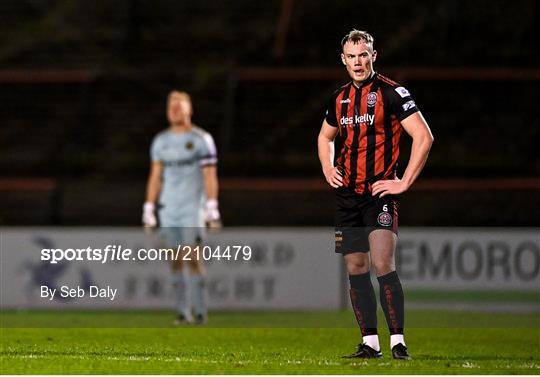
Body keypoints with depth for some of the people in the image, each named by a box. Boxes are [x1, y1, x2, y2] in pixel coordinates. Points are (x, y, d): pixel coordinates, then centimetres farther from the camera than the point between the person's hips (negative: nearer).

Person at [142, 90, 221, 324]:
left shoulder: (201, 139, -1)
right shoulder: (161, 141, 12)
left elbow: (210, 177, -4)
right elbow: (155, 177, 14)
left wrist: (212, 210, -11)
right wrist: (148, 211, 9)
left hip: (193, 208, -4)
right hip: (168, 209, 4)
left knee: (192, 258, -11)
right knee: (175, 261, 2)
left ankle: (200, 311, -4)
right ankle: (182, 312, 7)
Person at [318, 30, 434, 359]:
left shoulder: (392, 93, -7)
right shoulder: (340, 98, 13)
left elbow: (424, 137, -10)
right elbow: (325, 137, 31)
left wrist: (405, 182, -12)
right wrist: (328, 170, 13)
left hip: (379, 193, -6)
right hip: (347, 194, 6)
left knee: (383, 265, -16)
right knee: (356, 268, 6)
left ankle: (398, 341, -13)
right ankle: (370, 342, 11)